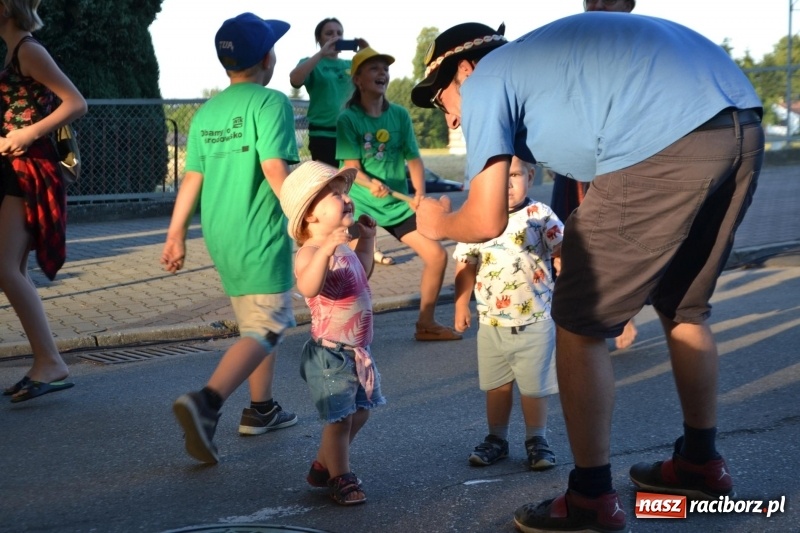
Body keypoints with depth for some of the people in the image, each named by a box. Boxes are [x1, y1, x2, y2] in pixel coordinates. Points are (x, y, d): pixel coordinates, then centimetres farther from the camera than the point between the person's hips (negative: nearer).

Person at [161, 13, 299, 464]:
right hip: (261, 237, -8)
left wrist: (177, 234, 18)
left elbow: (193, 178, 12)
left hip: (221, 236, 8)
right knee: (265, 329, -7)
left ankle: (261, 409, 30)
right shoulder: (271, 103, -11)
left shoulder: (206, 113, 10)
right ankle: (207, 402, -26)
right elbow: (275, 170, -20)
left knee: (258, 320, 23)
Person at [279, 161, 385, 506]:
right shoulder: (311, 253, -22)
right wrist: (326, 249, -57)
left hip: (356, 352, 10)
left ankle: (322, 467, 33)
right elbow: (308, 287, -45)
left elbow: (361, 276, 29)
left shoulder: (342, 249, 8)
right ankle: (341, 479, 17)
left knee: (359, 412, 18)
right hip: (330, 354, -10)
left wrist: (366, 240, 20)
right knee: (340, 419, -2)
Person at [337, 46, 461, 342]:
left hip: (399, 204, 5)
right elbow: (351, 167, -15)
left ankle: (426, 324, 18)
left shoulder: (400, 115, 2)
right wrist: (370, 184, -36)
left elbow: (414, 158, 4)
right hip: (362, 204, -5)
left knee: (437, 255, 2)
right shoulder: (348, 119, -10)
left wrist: (420, 194, -11)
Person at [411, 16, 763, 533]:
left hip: (670, 144, -9)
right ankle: (702, 462, 42)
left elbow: (487, 220, 3)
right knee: (685, 309, 27)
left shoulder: (488, 81, 10)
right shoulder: (544, 56, 33)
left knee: (580, 324, 7)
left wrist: (437, 224, 24)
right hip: (745, 128, 9)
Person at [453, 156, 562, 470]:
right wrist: (461, 307, 7)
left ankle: (536, 440, 23)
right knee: (496, 385, 15)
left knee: (534, 386, 7)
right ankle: (496, 439, 30)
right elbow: (465, 266, 6)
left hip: (535, 321, -2)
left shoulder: (540, 216, -9)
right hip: (491, 322, 3)